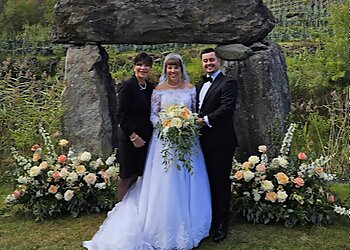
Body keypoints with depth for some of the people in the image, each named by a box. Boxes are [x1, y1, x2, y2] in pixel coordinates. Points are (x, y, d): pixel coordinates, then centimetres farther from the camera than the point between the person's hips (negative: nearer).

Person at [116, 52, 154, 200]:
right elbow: (121, 115, -14)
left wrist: (152, 135, 5)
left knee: (136, 175, 12)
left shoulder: (151, 87, 9)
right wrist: (133, 136, -15)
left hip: (146, 139, 6)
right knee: (126, 177, 4)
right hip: (129, 139, -6)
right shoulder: (127, 86, -10)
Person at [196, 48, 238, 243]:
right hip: (203, 142, 8)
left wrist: (204, 120, -22)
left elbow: (227, 108, -21)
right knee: (207, 182, 16)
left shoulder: (227, 83, -9)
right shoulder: (201, 84, 17)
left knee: (220, 183, 3)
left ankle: (221, 225, 17)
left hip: (220, 142, -7)